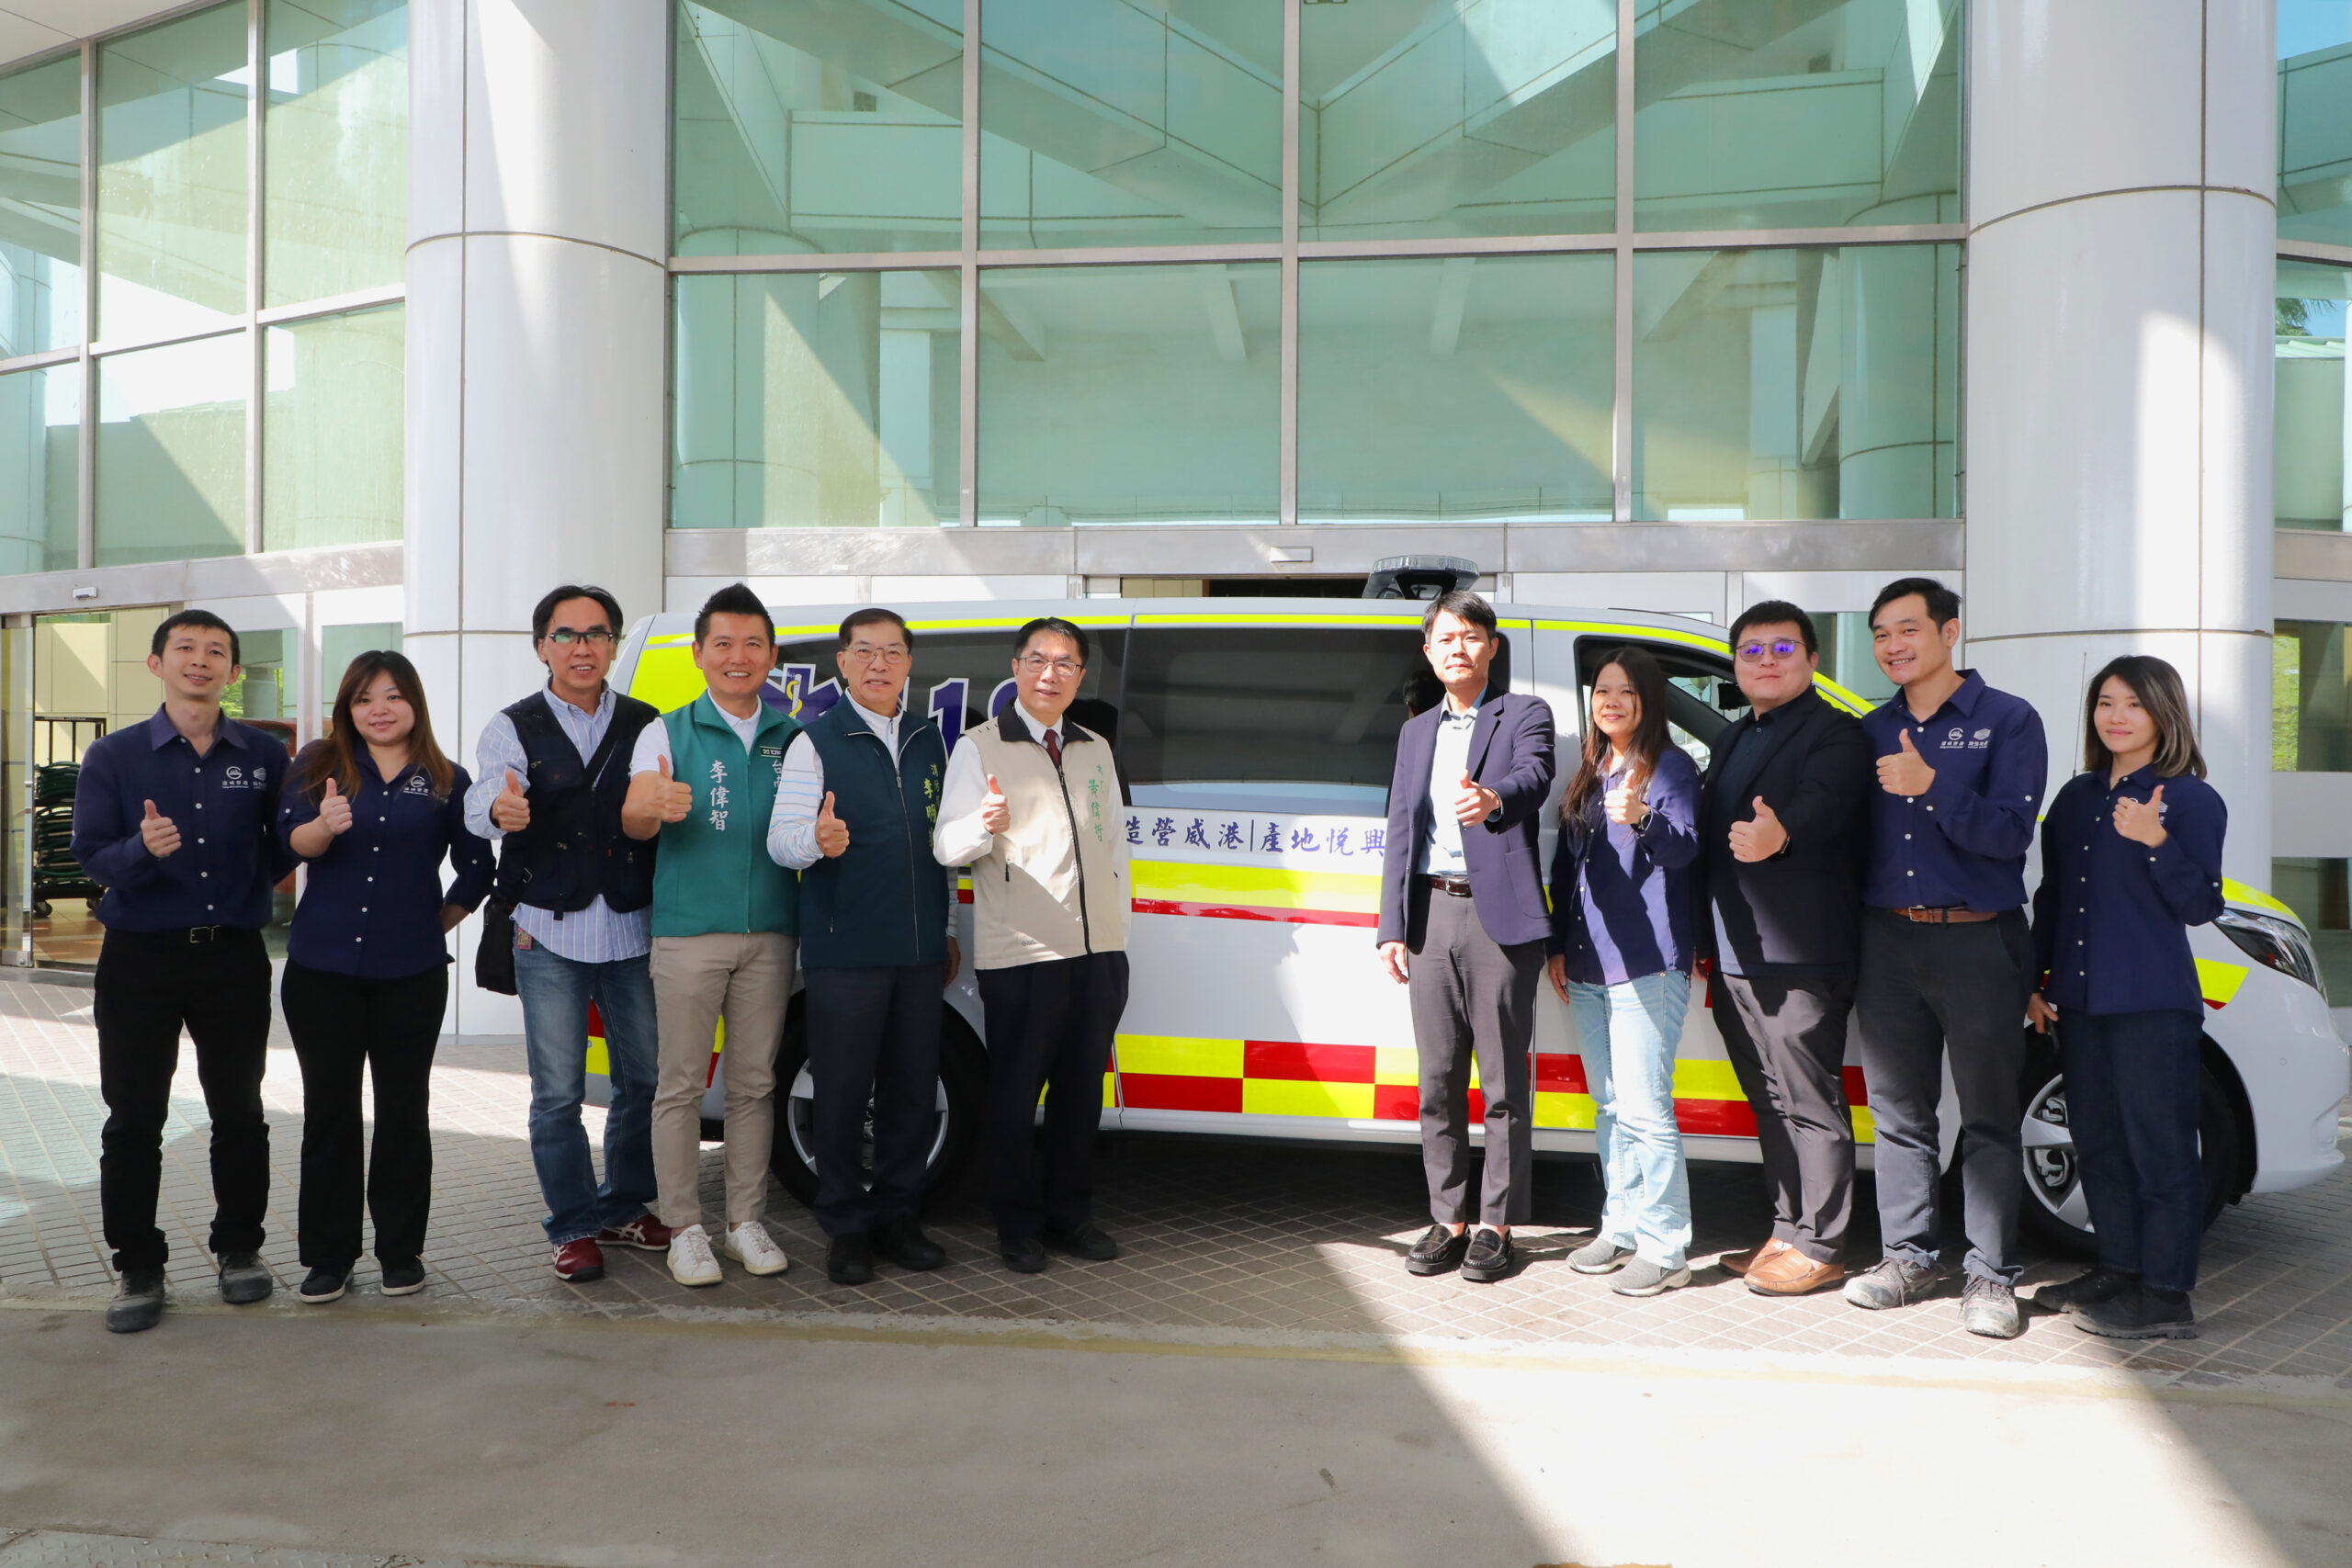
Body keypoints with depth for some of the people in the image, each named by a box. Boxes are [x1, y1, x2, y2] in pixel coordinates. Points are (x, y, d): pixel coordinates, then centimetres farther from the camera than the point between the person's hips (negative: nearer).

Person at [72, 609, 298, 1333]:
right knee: (133, 1118, 5)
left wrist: (255, 885, -3)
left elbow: (284, 842, 12)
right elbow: (92, 855, -7)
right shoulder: (113, 757, 0)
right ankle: (139, 1267, 17)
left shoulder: (264, 755, 3)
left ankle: (240, 1247, 23)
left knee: (239, 1112, 8)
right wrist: (143, 850, -25)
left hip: (234, 956, 1)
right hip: (140, 958, -1)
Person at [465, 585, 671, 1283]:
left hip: (632, 932, 2)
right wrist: (500, 809, -38)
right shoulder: (513, 728, 3)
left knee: (645, 1079, 10)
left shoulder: (646, 725, 10)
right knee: (558, 1093, 2)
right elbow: (480, 803, -17)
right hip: (549, 936, -2)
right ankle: (573, 1227, 16)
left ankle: (623, 1210, 28)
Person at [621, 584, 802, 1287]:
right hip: (688, 932, -2)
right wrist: (657, 808, -35)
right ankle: (684, 1229, 12)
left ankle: (746, 1220, 20)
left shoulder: (792, 738, 9)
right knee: (681, 1084, 2)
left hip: (769, 933, 3)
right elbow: (632, 819, -12)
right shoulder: (667, 732, 1)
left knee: (754, 1083, 10)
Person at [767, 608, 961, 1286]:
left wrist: (948, 930, 17)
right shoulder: (816, 741, -1)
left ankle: (898, 1215, 23)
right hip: (845, 951, -4)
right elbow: (780, 838, -9)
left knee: (912, 1088, 9)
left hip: (921, 949, 4)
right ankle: (846, 1226, 14)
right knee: (843, 1090, 1)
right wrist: (817, 840, -33)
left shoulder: (930, 738, 13)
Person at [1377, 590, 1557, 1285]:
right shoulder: (1416, 732, 19)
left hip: (1499, 916, -5)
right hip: (1432, 915, 5)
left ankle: (1497, 1226, 12)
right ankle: (1448, 1221, 21)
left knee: (1503, 1083, 1)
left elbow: (1534, 775, -20)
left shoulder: (1524, 715, 2)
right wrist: (1392, 927, 10)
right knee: (1438, 1080, 9)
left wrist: (1493, 799, -43)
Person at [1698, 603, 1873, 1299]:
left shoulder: (1835, 733, -5)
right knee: (1770, 1100, 16)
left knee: (1810, 1103, -2)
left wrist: (1780, 833, -49)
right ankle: (1786, 1233, 27)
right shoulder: (1731, 740, 21)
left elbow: (1822, 802, -27)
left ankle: (1819, 1247, 9)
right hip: (1734, 956, 8)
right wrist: (1706, 945, 17)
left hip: (1800, 956, -8)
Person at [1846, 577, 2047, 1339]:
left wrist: (1929, 788, -22)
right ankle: (1907, 1255, 21)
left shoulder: (2008, 721, -1)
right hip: (1886, 940, 4)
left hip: (1977, 941, -4)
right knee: (1899, 1112, 10)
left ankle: (1990, 1275, 12)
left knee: (1988, 1118, 2)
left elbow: (2010, 832, -11)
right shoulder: (1870, 731, 12)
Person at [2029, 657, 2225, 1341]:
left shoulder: (2192, 800, -4)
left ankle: (2165, 1297, 5)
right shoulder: (2075, 798, 13)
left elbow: (2201, 905, -11)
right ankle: (2118, 1269, 27)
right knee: (2098, 1144, 14)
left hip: (2153, 1004, -6)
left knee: (2159, 1148, -2)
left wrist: (2156, 843, -24)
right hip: (2080, 1001, 7)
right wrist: (2036, 982, 14)